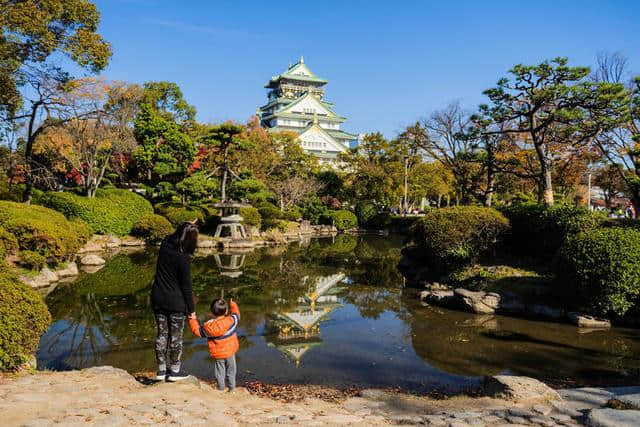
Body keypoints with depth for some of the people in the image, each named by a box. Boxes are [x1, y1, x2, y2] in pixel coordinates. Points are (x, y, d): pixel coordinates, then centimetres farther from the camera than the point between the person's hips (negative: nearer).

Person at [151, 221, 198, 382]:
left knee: (162, 334, 16)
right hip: (176, 302, -6)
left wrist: (186, 227, 24)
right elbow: (186, 287, -15)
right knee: (176, 336, 9)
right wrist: (191, 309, -6)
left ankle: (161, 370, 24)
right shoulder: (183, 258, -21)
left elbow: (175, 235, 24)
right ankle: (174, 371, 21)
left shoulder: (165, 243, -5)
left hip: (158, 299, 6)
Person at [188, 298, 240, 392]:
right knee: (231, 370, 17)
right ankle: (232, 387, 24)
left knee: (220, 371, 16)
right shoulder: (231, 320, -17)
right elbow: (236, 315, 5)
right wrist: (233, 305, 19)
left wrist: (193, 320, 12)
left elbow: (198, 331, 2)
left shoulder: (208, 327, -15)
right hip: (230, 352, 1)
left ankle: (221, 388, 21)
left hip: (218, 354, -1)